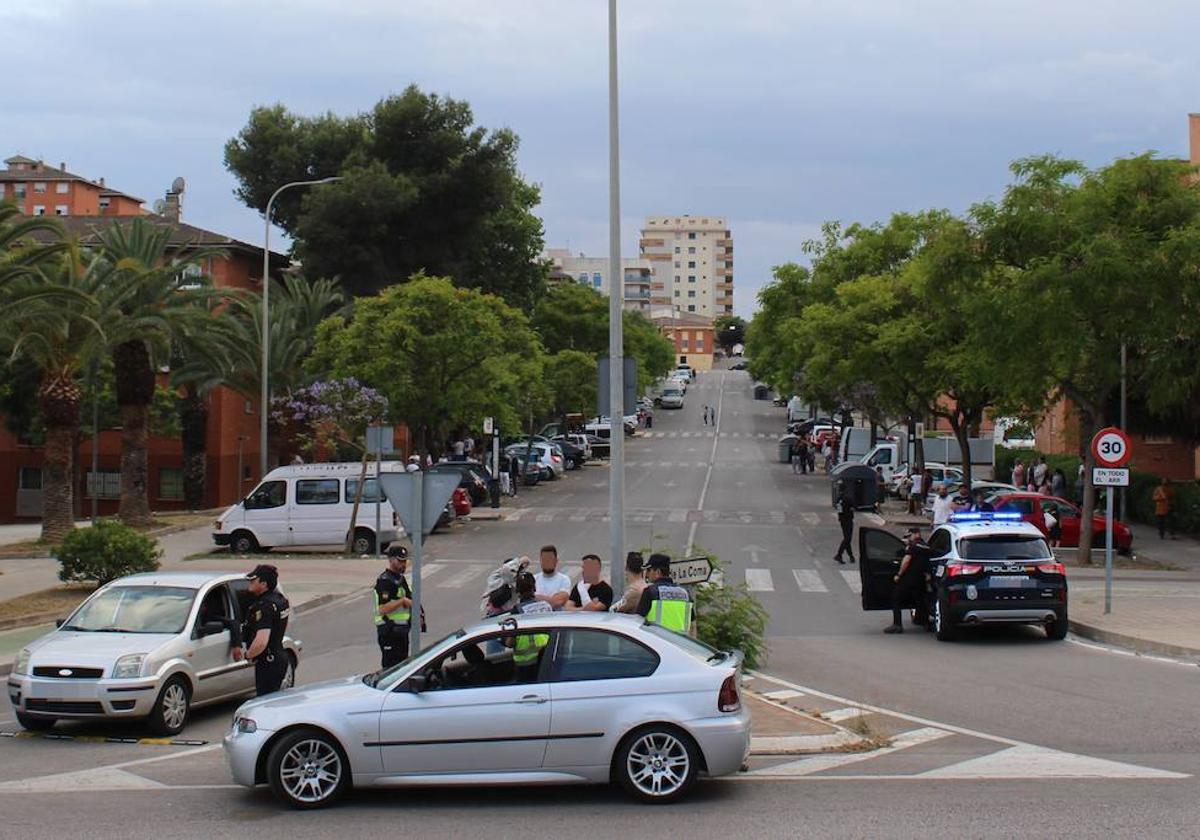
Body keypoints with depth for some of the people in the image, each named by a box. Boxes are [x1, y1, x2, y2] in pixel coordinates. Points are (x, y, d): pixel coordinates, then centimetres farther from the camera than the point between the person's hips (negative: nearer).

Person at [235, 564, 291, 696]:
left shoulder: (264, 606, -24)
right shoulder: (279, 598, 7)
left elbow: (261, 642, -31)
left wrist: (247, 654, -14)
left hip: (267, 663, -10)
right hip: (280, 657, 10)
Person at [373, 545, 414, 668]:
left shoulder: (401, 578, 15)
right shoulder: (384, 581, -16)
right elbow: (383, 609, -24)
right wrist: (403, 600, -25)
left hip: (402, 629, 10)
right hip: (389, 631, -10)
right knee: (391, 667, -10)